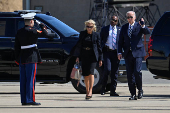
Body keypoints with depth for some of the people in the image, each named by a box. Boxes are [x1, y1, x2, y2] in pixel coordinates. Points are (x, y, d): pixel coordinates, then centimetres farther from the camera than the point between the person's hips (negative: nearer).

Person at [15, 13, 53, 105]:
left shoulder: (19, 32, 10)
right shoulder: (32, 31, -12)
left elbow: (16, 47, 11)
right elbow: (45, 34, -14)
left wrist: (17, 59, 16)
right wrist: (42, 26, 6)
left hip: (22, 59, 7)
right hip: (31, 58, -7)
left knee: (23, 80, 8)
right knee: (31, 79, -7)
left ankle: (23, 100, 9)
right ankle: (30, 100, -10)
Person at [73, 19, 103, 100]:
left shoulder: (96, 35, 4)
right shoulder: (82, 34, 9)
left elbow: (99, 47, 7)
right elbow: (78, 45, 11)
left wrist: (100, 59, 6)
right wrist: (77, 56, 4)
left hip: (93, 56, -3)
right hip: (84, 56, 3)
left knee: (91, 72, -18)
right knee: (85, 75, 5)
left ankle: (90, 91, -24)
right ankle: (87, 91, 17)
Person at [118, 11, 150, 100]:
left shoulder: (139, 26, 2)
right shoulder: (124, 28, 13)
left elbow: (148, 32, -13)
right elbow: (120, 41, 14)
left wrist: (143, 26, -31)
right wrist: (119, 52, 4)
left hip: (137, 53, -4)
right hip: (128, 54, 4)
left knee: (137, 72, -15)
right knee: (130, 75, 2)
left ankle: (140, 90, 6)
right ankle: (133, 94, 7)